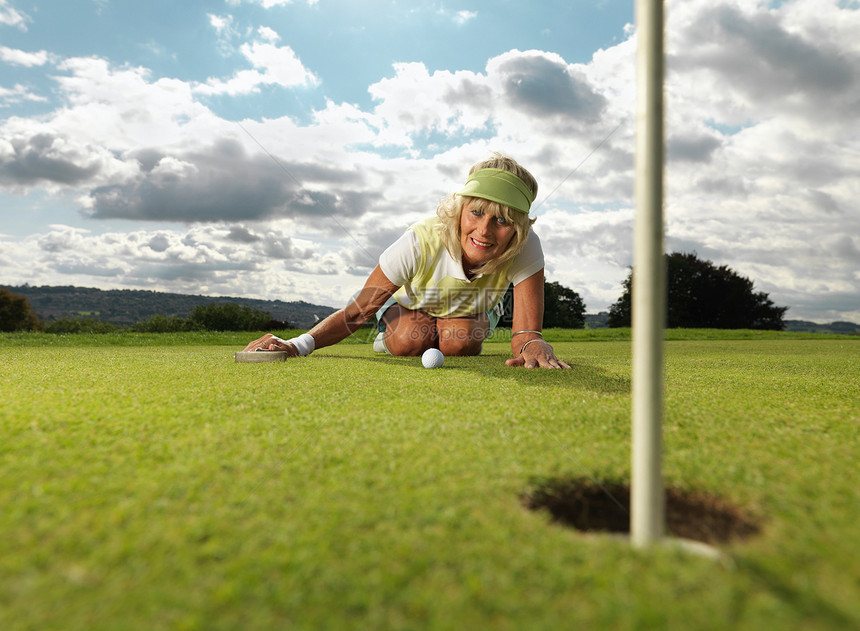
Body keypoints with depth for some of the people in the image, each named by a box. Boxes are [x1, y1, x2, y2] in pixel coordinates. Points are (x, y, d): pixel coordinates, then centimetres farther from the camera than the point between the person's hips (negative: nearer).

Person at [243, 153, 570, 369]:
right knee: (411, 341, -30)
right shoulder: (421, 242, -40)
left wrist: (531, 342, -65)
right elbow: (357, 311, -36)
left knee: (459, 342, -29)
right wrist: (300, 344, -52)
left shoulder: (526, 249, -36)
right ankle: (387, 337, 9)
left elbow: (526, 330, -39)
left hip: (472, 311, 1)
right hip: (411, 303, -1)